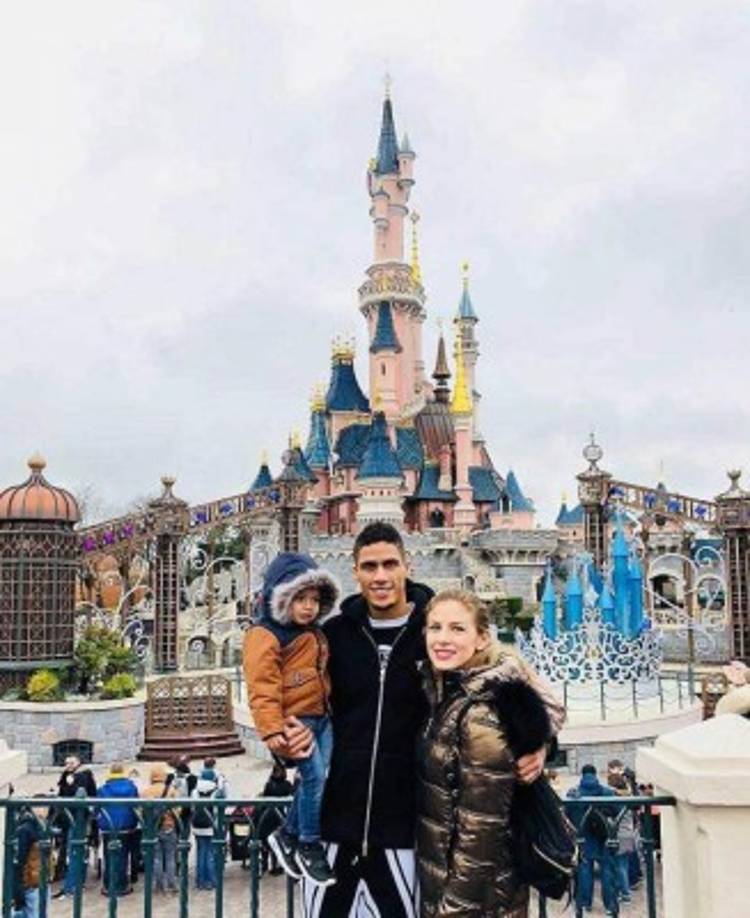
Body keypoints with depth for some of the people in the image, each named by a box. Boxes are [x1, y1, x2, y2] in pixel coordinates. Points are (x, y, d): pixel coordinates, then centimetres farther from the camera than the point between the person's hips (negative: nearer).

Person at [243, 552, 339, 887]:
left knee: (317, 778, 7)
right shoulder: (264, 637, -14)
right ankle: (309, 846, 5)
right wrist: (271, 730, -24)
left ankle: (287, 834, 24)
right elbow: (262, 689, -19)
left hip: (320, 717, 9)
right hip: (294, 720, -8)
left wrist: (330, 709, 24)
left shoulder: (316, 634, 14)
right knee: (314, 776, -12)